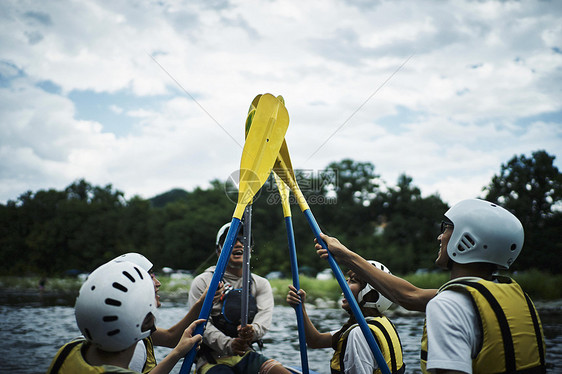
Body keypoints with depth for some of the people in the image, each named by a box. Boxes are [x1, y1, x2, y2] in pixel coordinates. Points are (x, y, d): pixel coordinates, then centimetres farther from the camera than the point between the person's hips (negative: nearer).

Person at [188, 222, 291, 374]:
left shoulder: (261, 284, 12)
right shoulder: (203, 282, 3)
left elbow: (264, 317, -6)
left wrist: (253, 330, -31)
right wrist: (228, 345, -28)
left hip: (246, 355, 4)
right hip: (213, 359, -3)